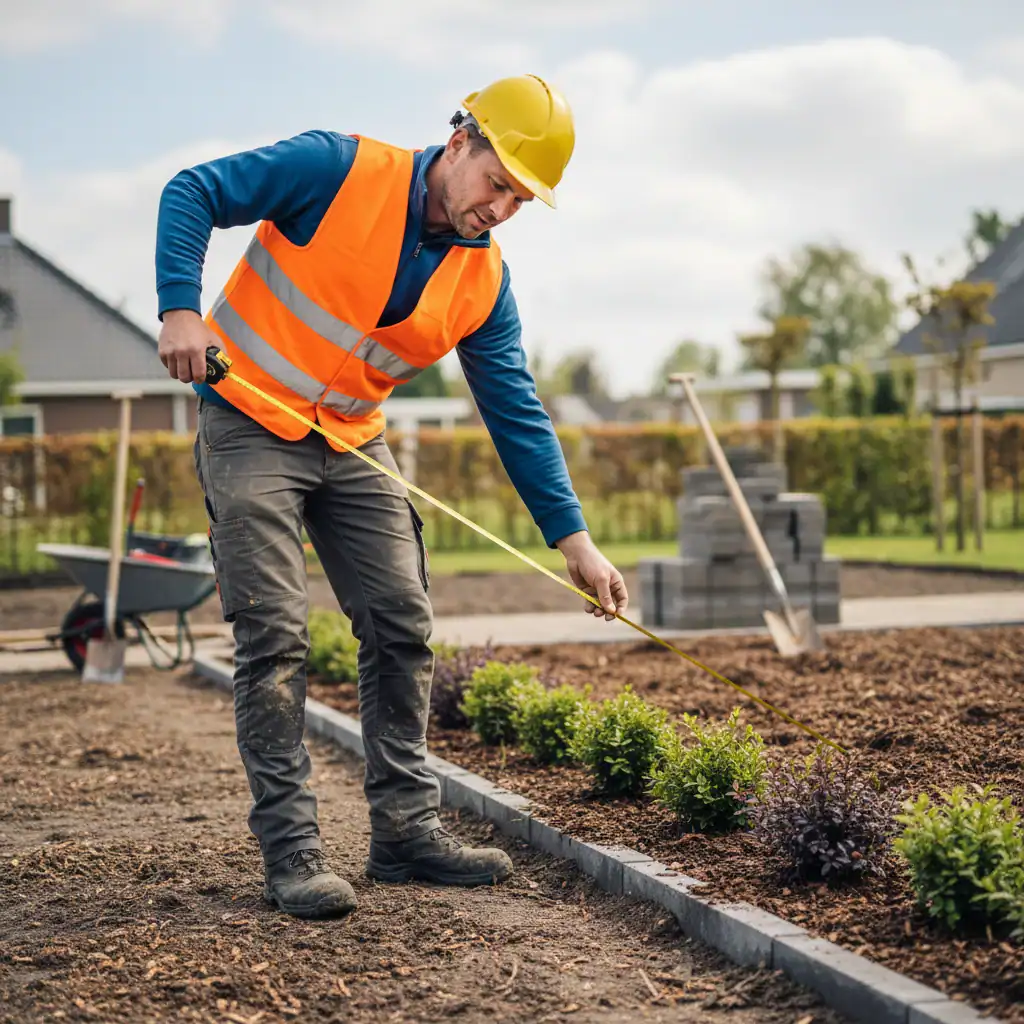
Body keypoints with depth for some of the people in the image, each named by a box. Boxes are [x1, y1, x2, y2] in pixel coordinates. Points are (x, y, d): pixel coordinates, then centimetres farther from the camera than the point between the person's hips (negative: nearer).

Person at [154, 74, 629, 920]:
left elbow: (517, 414, -2)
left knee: (403, 627, 3)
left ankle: (406, 826, 14)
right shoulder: (339, 170, -16)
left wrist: (573, 539, -7)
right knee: (274, 637, -9)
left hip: (355, 446, 6)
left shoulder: (484, 281, -2)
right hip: (251, 428, -6)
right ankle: (290, 849, -3)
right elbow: (192, 193, -13)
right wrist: (181, 308, -27)